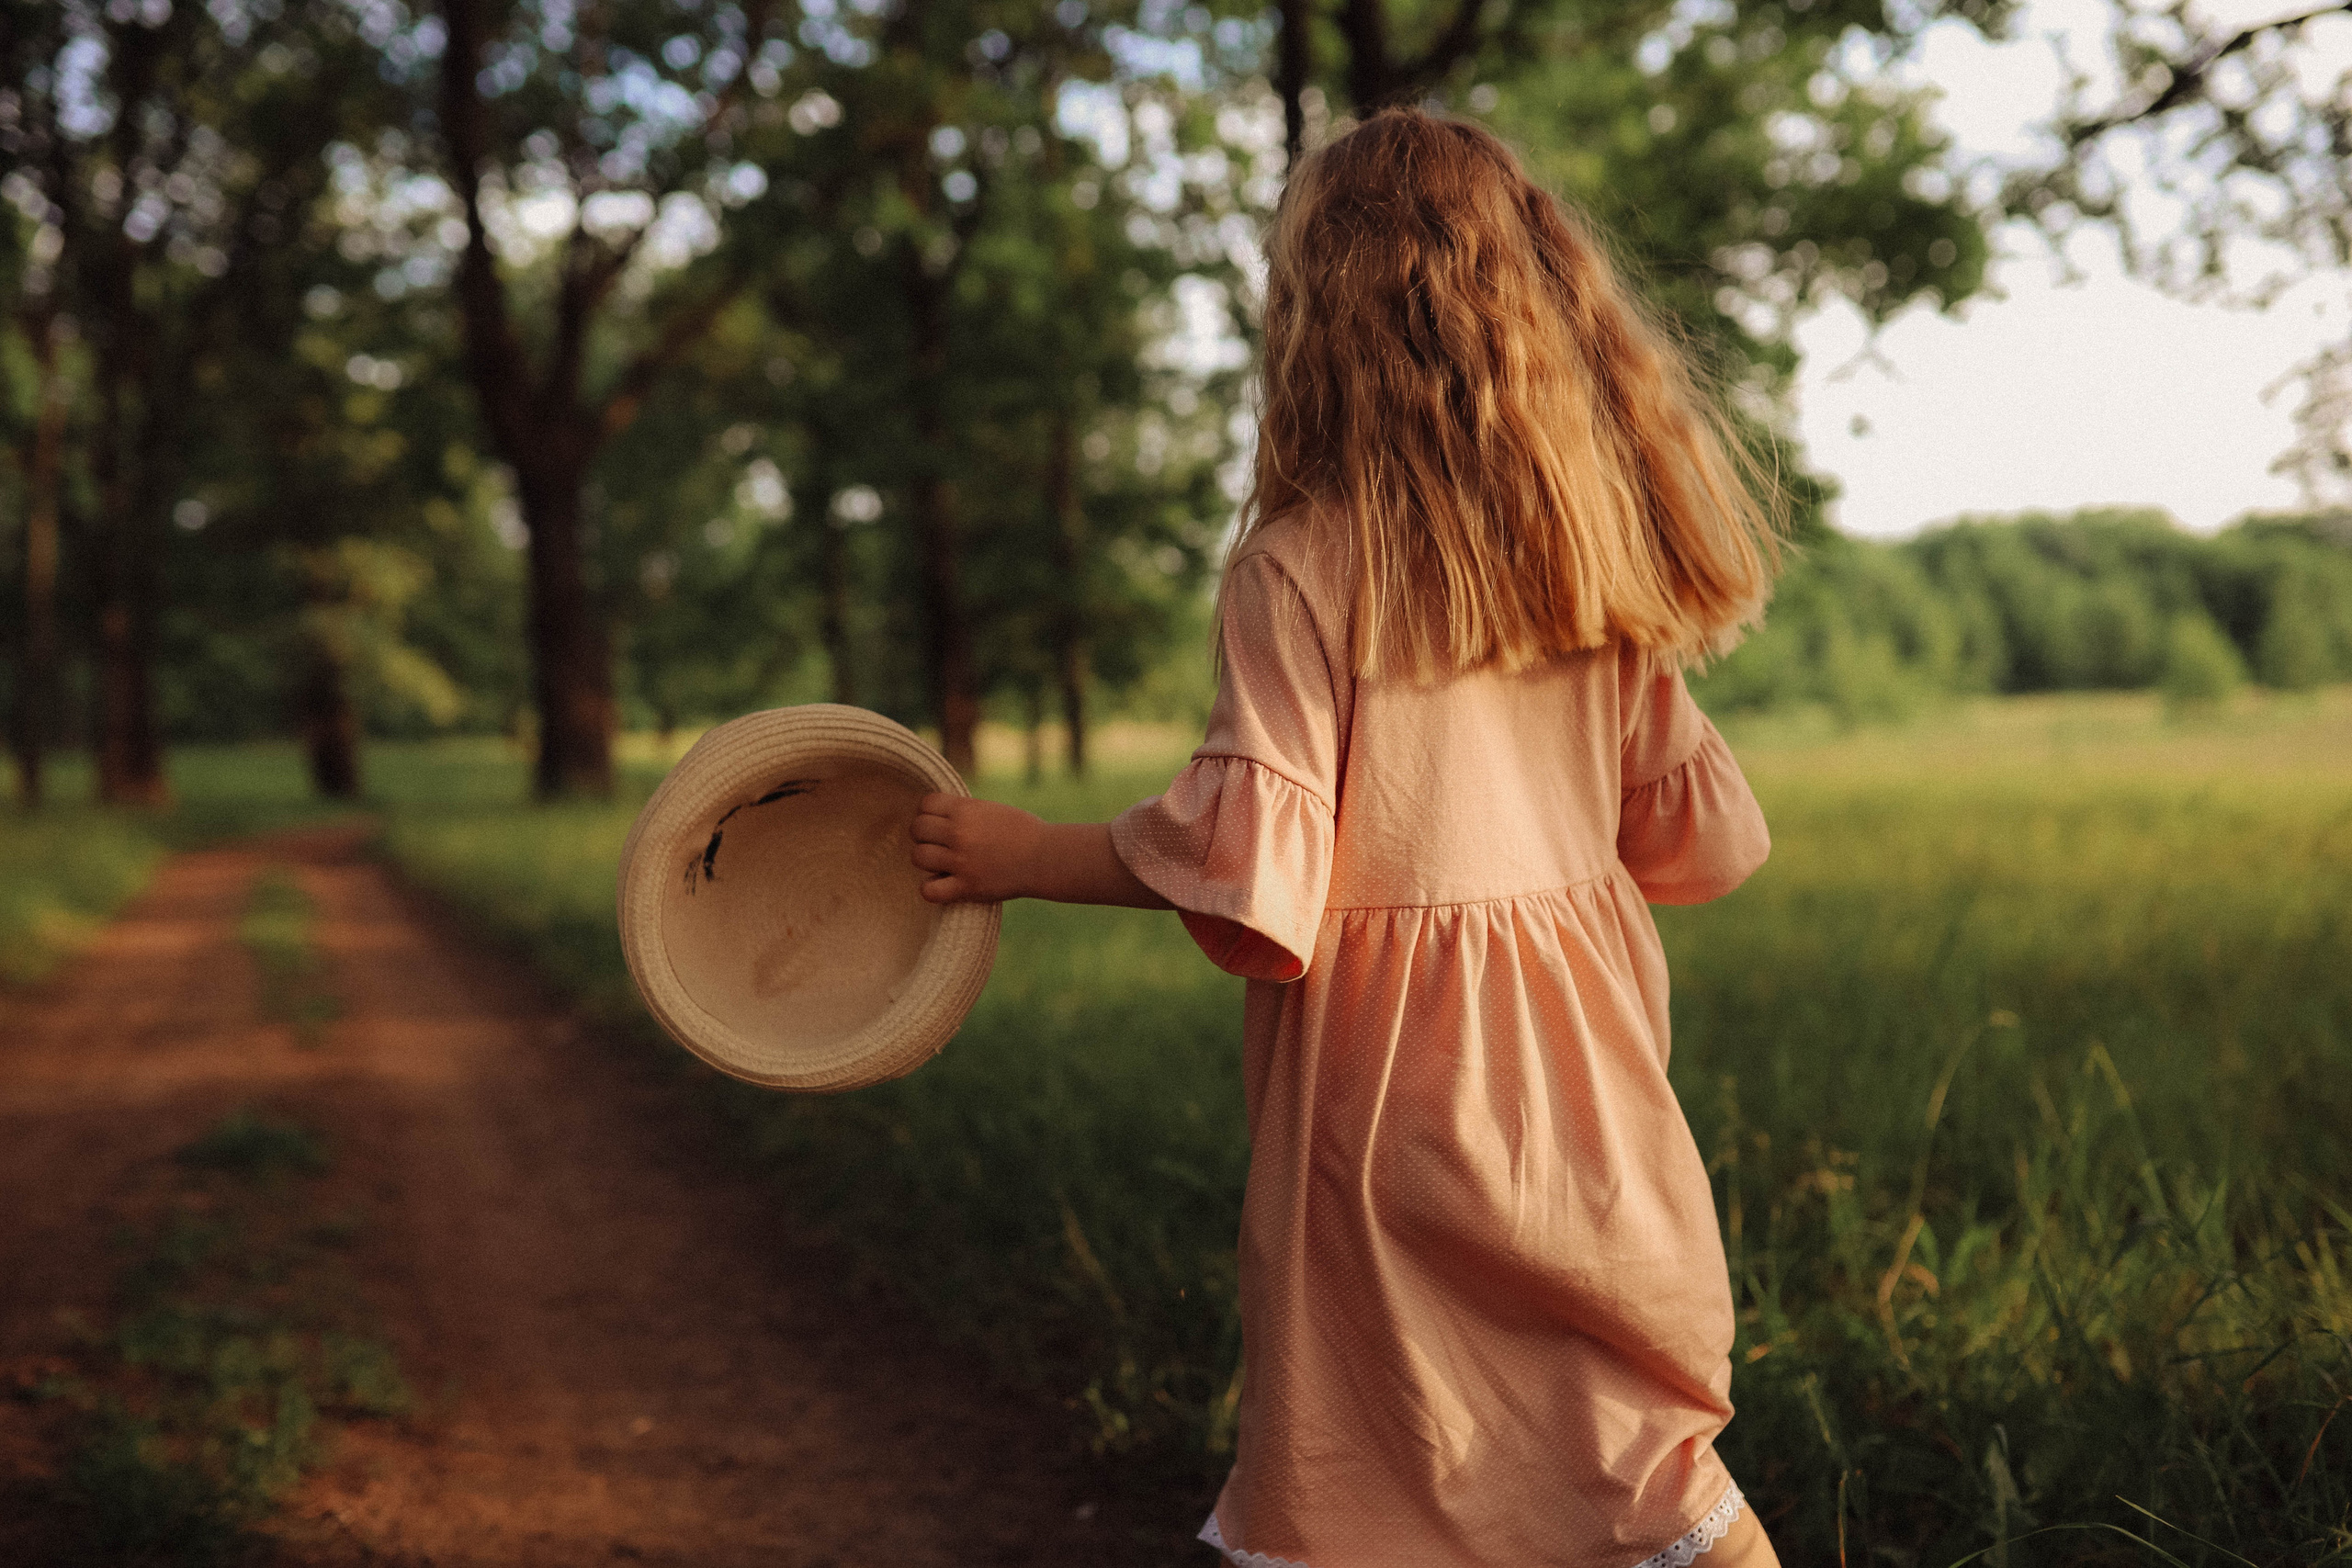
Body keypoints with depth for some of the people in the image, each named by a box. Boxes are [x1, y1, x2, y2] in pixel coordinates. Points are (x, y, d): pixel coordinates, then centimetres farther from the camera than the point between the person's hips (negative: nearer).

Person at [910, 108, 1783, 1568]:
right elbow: (1697, 829, 8)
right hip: (1578, 1040, 5)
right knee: (1638, 1443, 16)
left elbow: (1247, 864, -18)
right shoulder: (1600, 553, 4)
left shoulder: (1299, 563, -12)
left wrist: (1026, 854, -5)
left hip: (1385, 1067, -5)